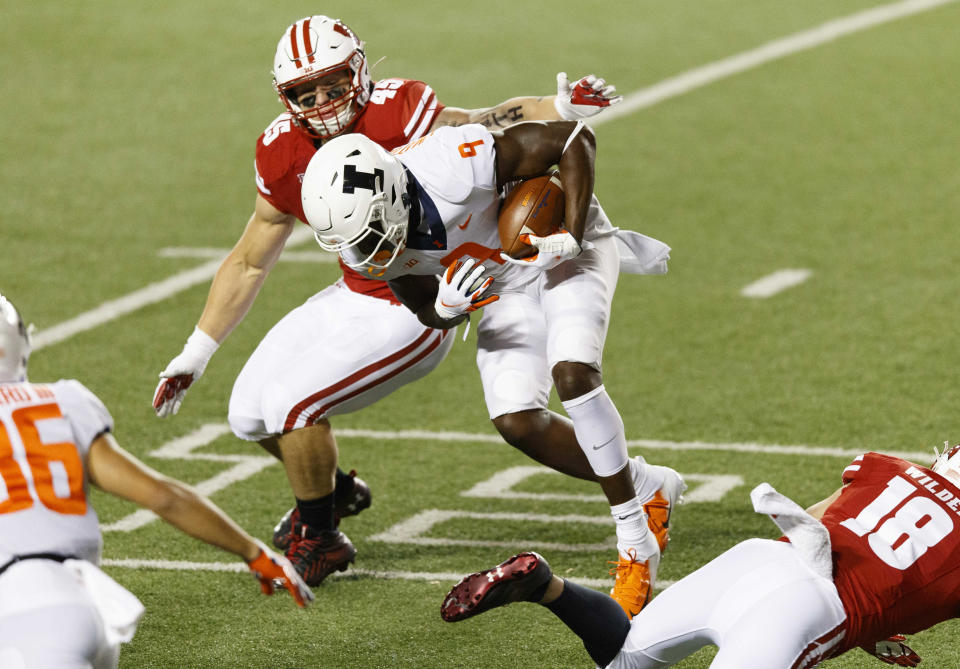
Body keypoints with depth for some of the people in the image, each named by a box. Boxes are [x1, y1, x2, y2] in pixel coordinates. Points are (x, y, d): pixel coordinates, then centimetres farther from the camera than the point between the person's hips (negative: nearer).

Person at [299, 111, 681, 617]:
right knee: (515, 418, -9)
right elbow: (427, 310, -4)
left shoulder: (454, 164, -39)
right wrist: (445, 309, -29)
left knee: (572, 375, -27)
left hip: (560, 247, -6)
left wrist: (572, 236, -32)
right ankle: (648, 488, 16)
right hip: (506, 283, 6)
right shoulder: (361, 243, -20)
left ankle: (636, 547, -16)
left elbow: (573, 139, -27)